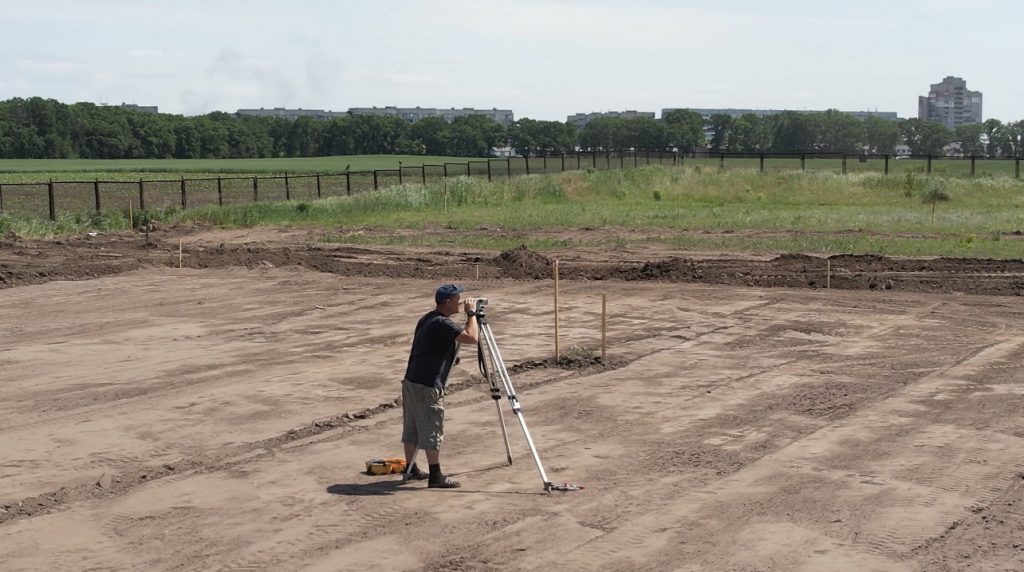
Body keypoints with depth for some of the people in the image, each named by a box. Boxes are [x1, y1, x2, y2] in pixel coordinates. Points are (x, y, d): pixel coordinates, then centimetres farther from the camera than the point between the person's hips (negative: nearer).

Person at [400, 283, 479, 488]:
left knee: (411, 429, 16)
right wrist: (471, 314, -11)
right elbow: (472, 337, -22)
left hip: (411, 382, 10)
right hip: (427, 387, -10)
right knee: (432, 432, -4)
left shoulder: (427, 319, 13)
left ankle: (411, 469, 25)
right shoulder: (442, 324, -17)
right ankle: (436, 476, 0)